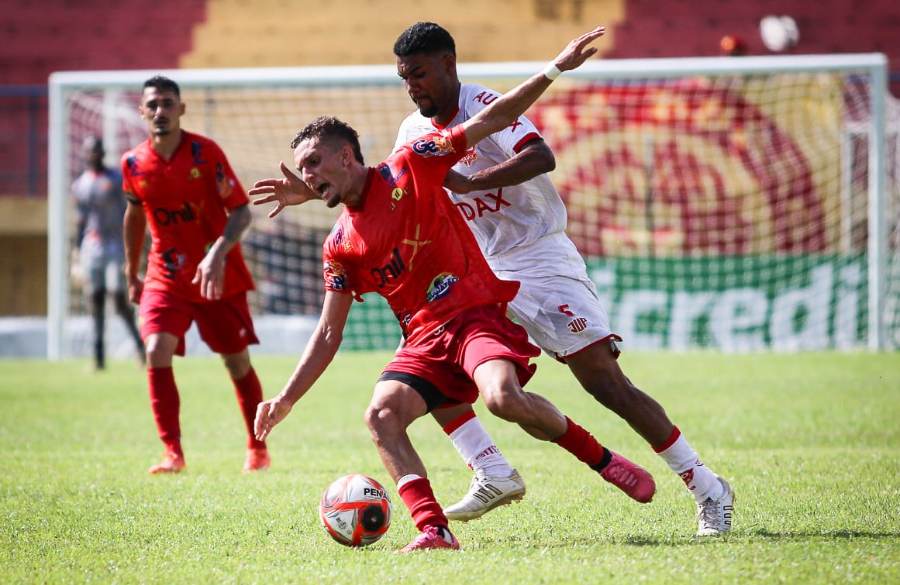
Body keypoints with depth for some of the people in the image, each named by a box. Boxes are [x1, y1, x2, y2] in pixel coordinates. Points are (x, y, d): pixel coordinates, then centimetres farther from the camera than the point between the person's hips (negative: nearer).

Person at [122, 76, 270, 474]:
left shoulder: (205, 153, -14)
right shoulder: (134, 163, -3)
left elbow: (241, 212, -16)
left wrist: (218, 253, -32)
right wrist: (132, 275, 19)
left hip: (219, 274, -2)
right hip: (166, 276, 2)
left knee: (237, 362, 5)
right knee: (157, 351, -18)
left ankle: (258, 448, 21)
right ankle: (172, 452, -13)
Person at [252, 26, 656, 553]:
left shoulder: (410, 169, -2)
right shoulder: (341, 247, 10)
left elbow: (491, 120, 0)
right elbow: (329, 335, 15)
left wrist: (556, 69, -5)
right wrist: (286, 400, 8)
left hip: (479, 312, -4)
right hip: (426, 337, 5)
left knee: (504, 397, -32)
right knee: (381, 414, -23)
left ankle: (601, 458, -8)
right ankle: (434, 530, -28)